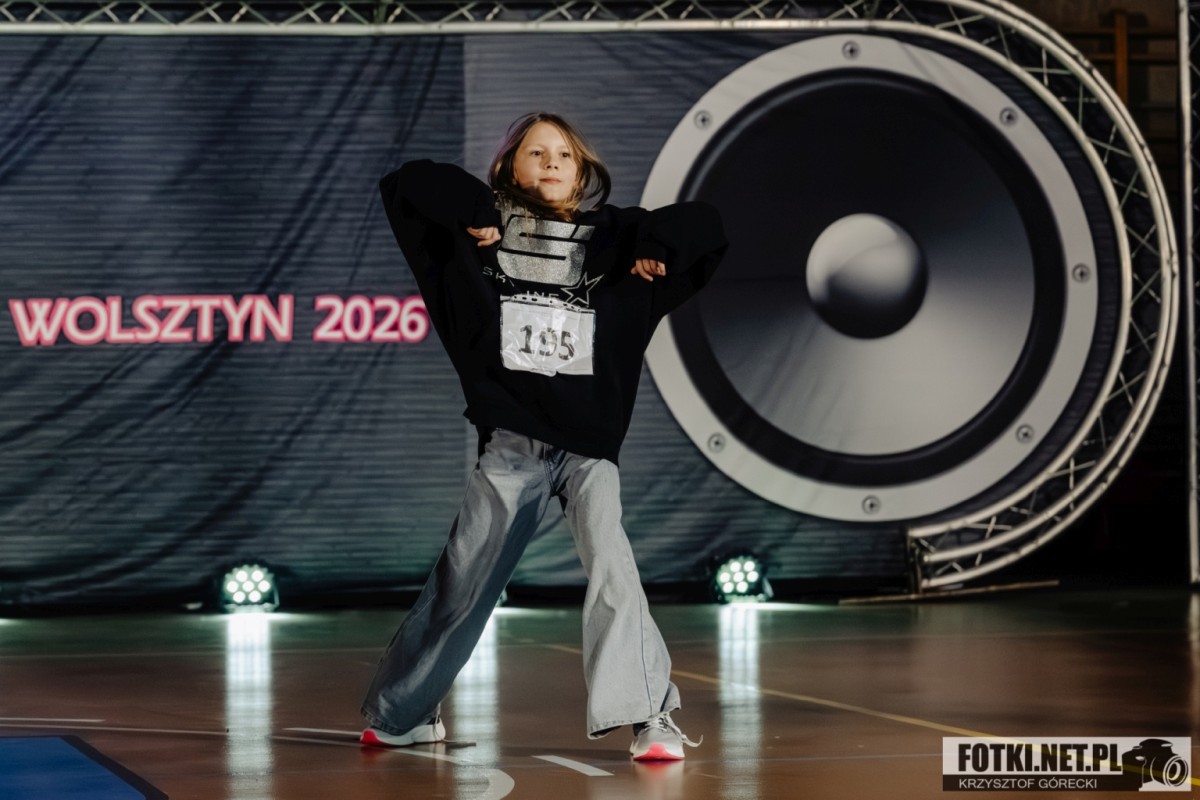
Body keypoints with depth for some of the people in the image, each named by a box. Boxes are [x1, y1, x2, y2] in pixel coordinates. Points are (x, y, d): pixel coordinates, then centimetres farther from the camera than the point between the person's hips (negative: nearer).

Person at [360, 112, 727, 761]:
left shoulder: (612, 238, 7)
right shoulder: (486, 232, 5)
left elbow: (704, 228, 10)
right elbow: (406, 185, 2)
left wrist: (657, 243, -7)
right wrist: (473, 210, -9)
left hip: (589, 445, 0)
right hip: (509, 445, 0)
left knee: (611, 566, -19)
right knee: (461, 582, 7)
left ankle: (649, 717, -19)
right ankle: (401, 714, 24)